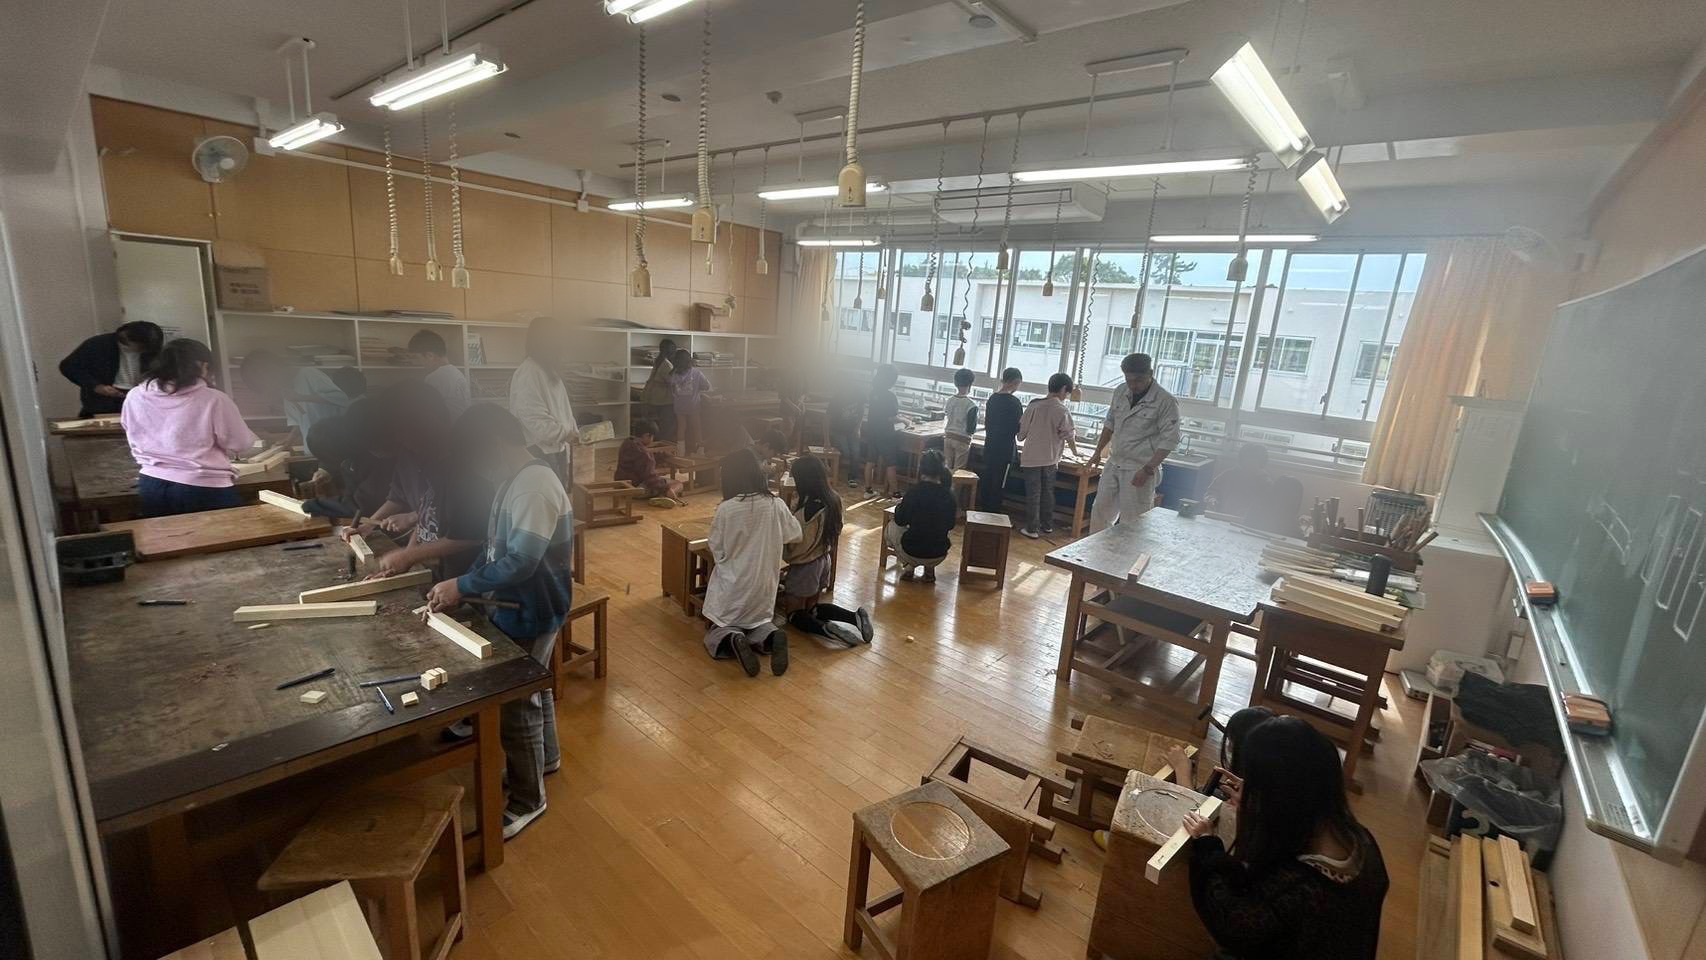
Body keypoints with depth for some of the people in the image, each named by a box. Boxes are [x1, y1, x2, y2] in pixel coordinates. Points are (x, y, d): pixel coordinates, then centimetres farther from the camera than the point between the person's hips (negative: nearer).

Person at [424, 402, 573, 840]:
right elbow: (495, 548, 13)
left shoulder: (534, 486, -27)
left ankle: (527, 800, 22)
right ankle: (546, 756, 48)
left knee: (515, 705, 3)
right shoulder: (515, 480, 6)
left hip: (531, 614, -10)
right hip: (522, 608, 10)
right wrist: (463, 585, 3)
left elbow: (521, 561, -30)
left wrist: (462, 587, -21)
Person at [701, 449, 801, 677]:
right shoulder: (776, 505, -10)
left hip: (732, 585, -2)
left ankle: (732, 639, -18)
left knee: (716, 635, 15)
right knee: (759, 622, 24)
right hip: (763, 584, 2)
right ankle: (771, 637, -10)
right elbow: (795, 535, 8)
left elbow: (716, 550, -5)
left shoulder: (725, 508, -18)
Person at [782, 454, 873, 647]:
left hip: (805, 567, -7)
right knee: (812, 608, 25)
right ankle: (856, 617, 5)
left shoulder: (807, 509, -27)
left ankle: (829, 629, -14)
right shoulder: (833, 500, -7)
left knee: (794, 615, 13)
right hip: (824, 561, 7)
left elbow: (793, 546, -18)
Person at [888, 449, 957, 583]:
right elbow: (950, 526, 10)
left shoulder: (915, 490, -13)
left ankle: (908, 566, 10)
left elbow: (900, 521, -2)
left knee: (892, 528, 25)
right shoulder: (949, 495, -4)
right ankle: (929, 568, 17)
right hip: (938, 556, 3)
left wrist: (901, 505, 17)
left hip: (912, 553, -3)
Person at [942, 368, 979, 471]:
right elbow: (971, 429, -13)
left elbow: (944, 421, 7)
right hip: (962, 440, -5)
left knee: (948, 469, 12)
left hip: (948, 437, 5)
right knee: (958, 471, 2)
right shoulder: (971, 405, -14)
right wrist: (973, 428, 8)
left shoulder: (949, 400, 1)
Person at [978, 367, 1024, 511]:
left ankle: (983, 508, 21)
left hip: (990, 445, 7)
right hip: (1005, 448, -7)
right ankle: (993, 512, 7)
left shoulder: (992, 398, 6)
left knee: (986, 478, 13)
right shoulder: (1014, 402, -15)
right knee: (999, 483, 1)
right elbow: (1018, 428, -10)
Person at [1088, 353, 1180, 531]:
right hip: (1113, 465, 6)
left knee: (1132, 523, -1)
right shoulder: (1120, 392, 4)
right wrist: (1098, 452, 13)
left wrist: (1147, 470, -20)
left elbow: (1169, 440, -15)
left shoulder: (1166, 402, -14)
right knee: (1100, 512, 13)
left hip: (1140, 470, -6)